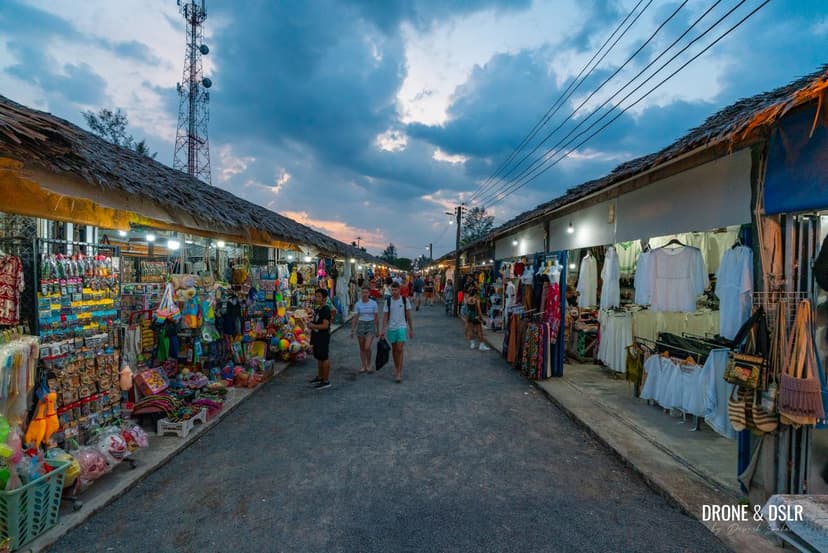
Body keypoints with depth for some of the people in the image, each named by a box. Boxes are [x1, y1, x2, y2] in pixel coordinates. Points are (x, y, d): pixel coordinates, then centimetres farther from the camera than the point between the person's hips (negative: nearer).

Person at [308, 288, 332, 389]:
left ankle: (326, 381, 3)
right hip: (317, 337, 10)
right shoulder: (317, 309, 13)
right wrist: (311, 324, 4)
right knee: (319, 358, 19)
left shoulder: (326, 310, -17)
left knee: (324, 358, -4)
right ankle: (319, 377, 33)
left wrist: (313, 326, -16)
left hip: (323, 337, -10)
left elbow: (325, 325, -24)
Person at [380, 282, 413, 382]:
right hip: (391, 328, 2)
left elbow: (408, 316, 2)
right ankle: (396, 368, 33)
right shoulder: (388, 301, 0)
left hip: (402, 328, -2)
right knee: (394, 349, 14)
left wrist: (411, 329, 4)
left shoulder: (405, 300, -4)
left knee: (400, 350, -9)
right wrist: (383, 330, -8)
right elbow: (386, 316, 1)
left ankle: (399, 372, -6)